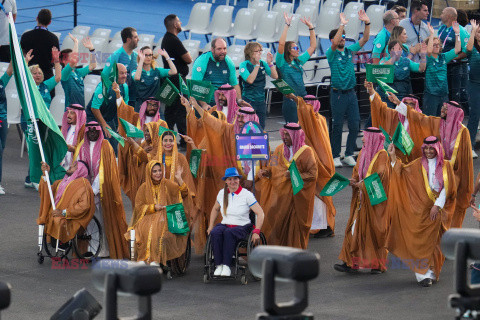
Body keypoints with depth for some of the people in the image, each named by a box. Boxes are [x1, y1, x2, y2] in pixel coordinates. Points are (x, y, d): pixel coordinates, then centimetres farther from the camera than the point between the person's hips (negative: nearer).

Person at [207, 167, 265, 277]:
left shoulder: (247, 195, -4)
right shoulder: (222, 193, 9)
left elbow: (260, 213, -6)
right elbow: (215, 209, 28)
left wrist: (256, 232, -15)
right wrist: (211, 225, 18)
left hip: (242, 227, -3)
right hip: (225, 225, 4)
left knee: (228, 233, -39)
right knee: (215, 233, -33)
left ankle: (226, 266, -39)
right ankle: (219, 265, -34)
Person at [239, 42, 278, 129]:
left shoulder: (263, 63, 6)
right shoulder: (244, 65, -7)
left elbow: (275, 76, -1)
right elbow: (250, 80, -21)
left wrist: (270, 63, -13)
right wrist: (257, 64, -21)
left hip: (261, 100, 5)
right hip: (248, 101, -5)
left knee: (261, 128, 8)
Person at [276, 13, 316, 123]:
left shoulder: (299, 61, 15)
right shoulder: (282, 62, -2)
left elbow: (313, 46, 22)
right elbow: (281, 44, -16)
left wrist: (311, 27, 16)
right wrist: (287, 25, -14)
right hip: (290, 100, -6)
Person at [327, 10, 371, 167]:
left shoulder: (350, 50, 9)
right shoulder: (331, 53, -7)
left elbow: (365, 39, 4)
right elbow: (334, 43, -28)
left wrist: (367, 23, -10)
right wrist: (342, 25, -32)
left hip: (351, 93, 5)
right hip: (338, 94, -5)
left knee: (355, 125, 3)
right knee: (337, 127, 0)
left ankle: (349, 155, 13)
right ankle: (335, 156, 8)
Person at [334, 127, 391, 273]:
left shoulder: (382, 155, -10)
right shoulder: (363, 153, 13)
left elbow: (380, 176, -17)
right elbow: (357, 171, 18)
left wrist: (362, 184, -15)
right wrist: (354, 181, -3)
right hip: (361, 199, 7)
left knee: (374, 230, -2)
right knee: (356, 228, 1)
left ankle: (378, 264, 7)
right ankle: (351, 262, 0)